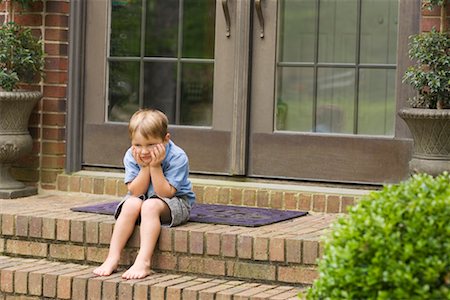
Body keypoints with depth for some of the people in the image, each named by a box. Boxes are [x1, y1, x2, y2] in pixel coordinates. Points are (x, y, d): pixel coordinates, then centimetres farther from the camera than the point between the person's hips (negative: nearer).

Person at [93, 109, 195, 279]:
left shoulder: (177, 157, -21)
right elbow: (136, 192, -14)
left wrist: (155, 167, -30)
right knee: (132, 204, -29)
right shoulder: (131, 156, -10)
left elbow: (166, 193, -25)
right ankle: (113, 258, -29)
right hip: (142, 199, 4)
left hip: (176, 203, -4)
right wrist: (145, 167, -24)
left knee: (150, 205, -34)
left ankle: (144, 261, -41)